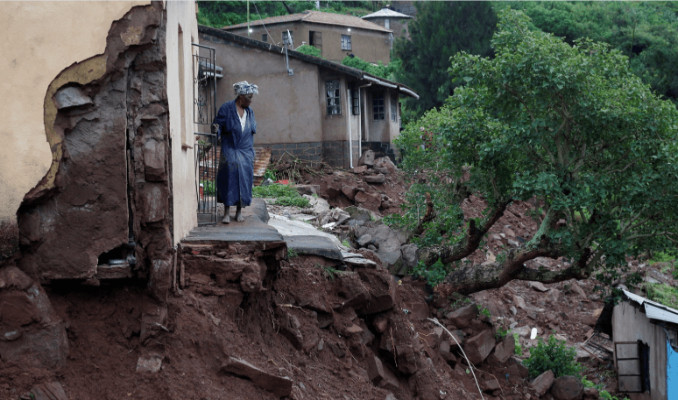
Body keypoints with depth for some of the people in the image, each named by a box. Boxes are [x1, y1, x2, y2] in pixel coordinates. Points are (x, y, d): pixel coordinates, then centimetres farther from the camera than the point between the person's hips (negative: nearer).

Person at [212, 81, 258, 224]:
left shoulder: (249, 112, 12)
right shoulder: (226, 108, -4)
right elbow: (218, 124, -4)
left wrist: (252, 154, 15)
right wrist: (216, 130, -29)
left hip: (246, 153, 5)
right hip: (229, 152, -5)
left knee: (244, 180, 1)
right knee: (229, 179, -9)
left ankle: (239, 211, 11)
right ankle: (227, 212, -5)